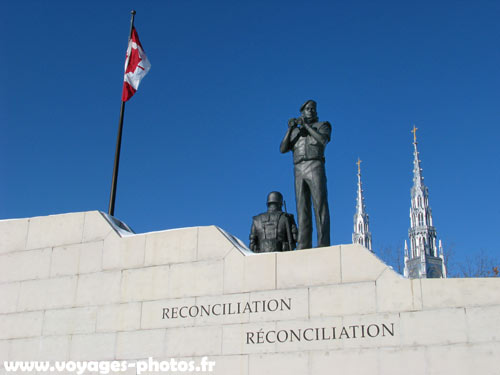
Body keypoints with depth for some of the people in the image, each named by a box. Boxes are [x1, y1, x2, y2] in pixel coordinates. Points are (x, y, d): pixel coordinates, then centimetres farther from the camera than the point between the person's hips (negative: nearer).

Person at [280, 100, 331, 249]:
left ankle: (323, 244, -19)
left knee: (320, 206, -13)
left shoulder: (322, 125, 16)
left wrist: (306, 125, -4)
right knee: (302, 209, -5)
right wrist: (290, 129, -1)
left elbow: (323, 140, -7)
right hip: (299, 171, 4)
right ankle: (304, 246, -10)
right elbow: (283, 149, 9)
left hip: (315, 167, -4)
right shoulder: (295, 132, 25)